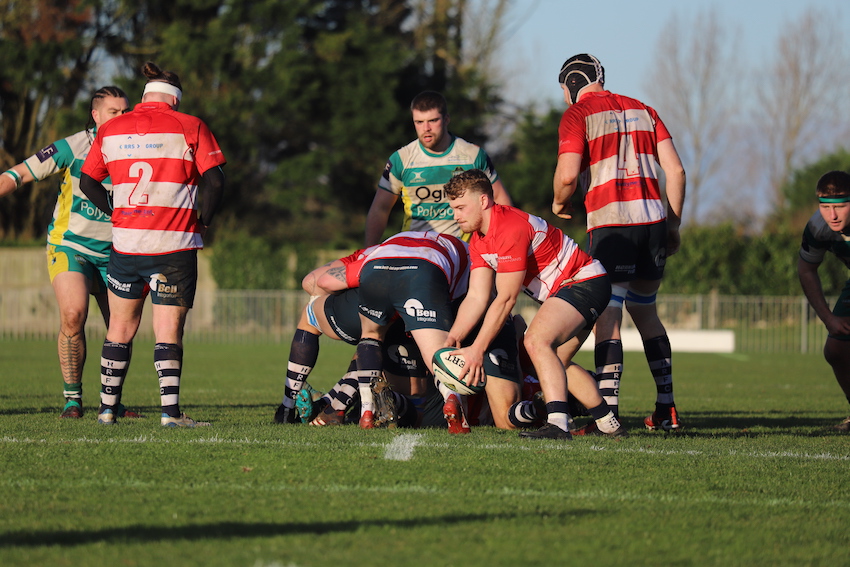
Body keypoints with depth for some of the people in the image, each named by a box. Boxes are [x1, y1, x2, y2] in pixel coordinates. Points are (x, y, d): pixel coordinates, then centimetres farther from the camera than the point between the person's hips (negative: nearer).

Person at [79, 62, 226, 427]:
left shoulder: (110, 130, 7)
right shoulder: (190, 127, -2)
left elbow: (88, 182, 12)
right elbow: (214, 179, -8)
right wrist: (203, 220, 5)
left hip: (126, 243, 3)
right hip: (175, 246, -3)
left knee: (120, 328, 13)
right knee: (168, 331, -1)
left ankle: (107, 408, 16)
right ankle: (171, 411, -9)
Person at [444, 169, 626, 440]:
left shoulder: (511, 228, -27)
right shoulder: (478, 241, 4)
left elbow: (505, 299, -26)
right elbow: (476, 297, 0)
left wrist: (477, 349, -24)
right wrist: (451, 340, -14)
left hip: (584, 282, -12)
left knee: (537, 341, -29)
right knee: (556, 361, 22)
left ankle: (557, 423, -38)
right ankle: (607, 422, 30)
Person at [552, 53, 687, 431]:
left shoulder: (578, 114, 1)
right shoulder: (641, 110, 18)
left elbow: (567, 175, -12)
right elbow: (675, 170, 13)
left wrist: (559, 202, 9)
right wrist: (674, 225, 18)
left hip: (611, 222, -6)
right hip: (653, 217, 6)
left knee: (606, 317, -5)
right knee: (644, 311, 18)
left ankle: (608, 411, -14)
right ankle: (666, 408, 17)